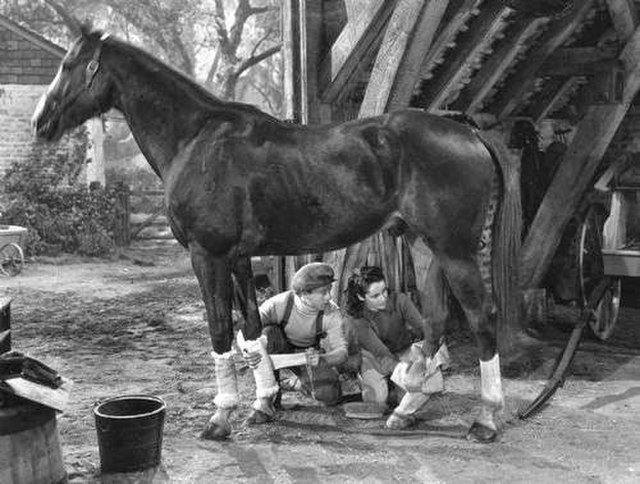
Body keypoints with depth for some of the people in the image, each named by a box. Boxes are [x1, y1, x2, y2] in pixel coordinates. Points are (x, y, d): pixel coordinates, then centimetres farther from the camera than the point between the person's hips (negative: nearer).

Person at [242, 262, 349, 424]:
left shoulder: (332, 313, -26)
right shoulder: (279, 304, -32)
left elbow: (341, 352, -25)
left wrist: (322, 360, -48)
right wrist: (248, 352, -54)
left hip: (310, 354, 2)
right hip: (280, 348, -2)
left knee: (330, 396, -21)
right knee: (266, 334, -37)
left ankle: (304, 381, 17)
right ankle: (265, 399, -27)